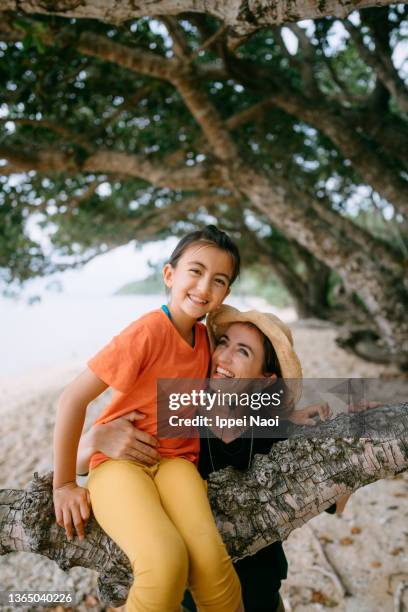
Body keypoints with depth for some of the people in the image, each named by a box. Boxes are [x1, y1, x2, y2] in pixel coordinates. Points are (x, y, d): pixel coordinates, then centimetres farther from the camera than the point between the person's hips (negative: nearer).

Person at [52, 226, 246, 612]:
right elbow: (72, 399, -16)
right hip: (119, 460, -4)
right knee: (166, 560, -31)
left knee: (210, 556, -24)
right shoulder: (149, 331, -17)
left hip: (175, 460, 5)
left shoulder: (206, 337, 4)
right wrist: (63, 485, -8)